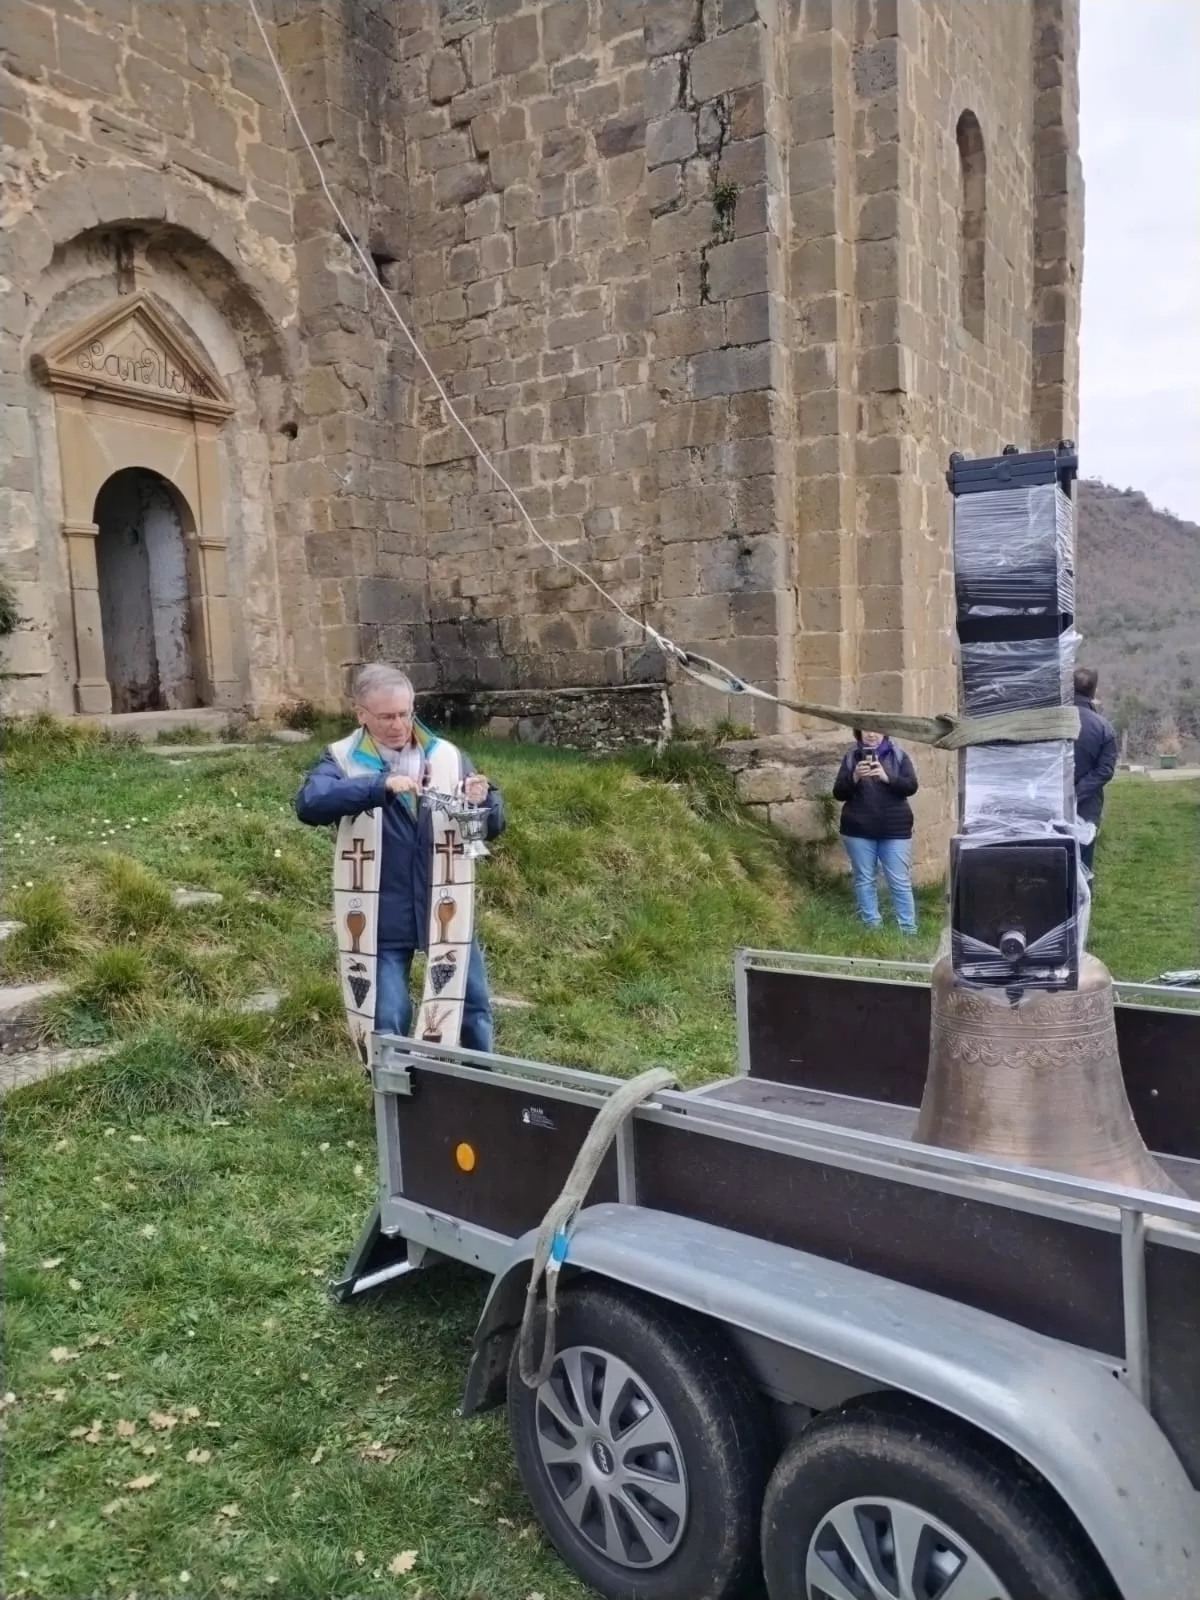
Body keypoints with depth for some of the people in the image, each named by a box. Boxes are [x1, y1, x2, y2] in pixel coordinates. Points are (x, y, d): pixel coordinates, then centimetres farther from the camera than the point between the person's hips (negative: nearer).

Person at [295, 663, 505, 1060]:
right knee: (387, 1021, 7)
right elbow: (308, 804, -26)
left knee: (473, 1008, 14)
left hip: (446, 912, 3)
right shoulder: (342, 760, -5)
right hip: (381, 920, -2)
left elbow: (493, 825, 3)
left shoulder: (447, 756, 2)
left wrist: (484, 801, -22)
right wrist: (380, 785, -37)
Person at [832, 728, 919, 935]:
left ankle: (909, 929, 6)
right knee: (864, 880, 5)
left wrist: (886, 777, -22)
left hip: (894, 830, -1)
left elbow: (911, 786, -6)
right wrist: (854, 778, -18)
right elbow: (838, 793, 1)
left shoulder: (898, 756, 4)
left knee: (900, 882, 0)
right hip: (859, 830, 1)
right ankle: (872, 926, 14)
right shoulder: (851, 757, 5)